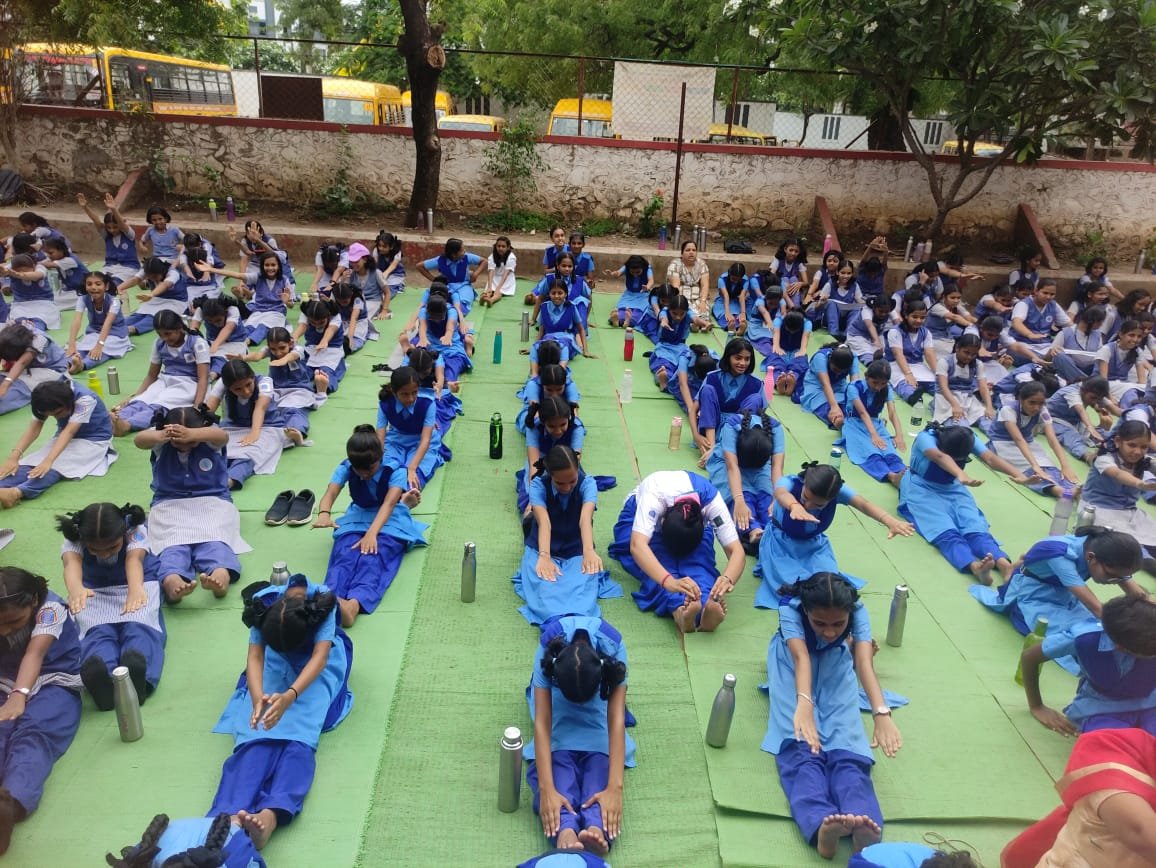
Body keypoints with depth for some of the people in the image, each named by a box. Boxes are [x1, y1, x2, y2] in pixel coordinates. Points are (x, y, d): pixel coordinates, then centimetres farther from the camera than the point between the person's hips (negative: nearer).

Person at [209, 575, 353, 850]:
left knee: (299, 730, -30)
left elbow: (320, 656, -36)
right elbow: (255, 656, -28)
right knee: (259, 728, -28)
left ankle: (272, 814, -53)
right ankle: (232, 814, -50)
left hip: (313, 661, -1)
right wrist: (257, 698, -49)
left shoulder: (322, 602, -25)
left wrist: (290, 696, -55)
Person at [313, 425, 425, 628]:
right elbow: (330, 493, -19)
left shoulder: (395, 470, -15)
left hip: (389, 521, -3)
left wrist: (372, 533, -48)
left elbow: (389, 504, -30)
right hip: (357, 518, 3)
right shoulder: (346, 468, -5)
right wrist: (324, 513, -45)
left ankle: (354, 605, -66)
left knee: (373, 559, -36)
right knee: (344, 557, -32)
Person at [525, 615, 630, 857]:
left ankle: (597, 829, -51)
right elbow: (542, 722, -42)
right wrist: (547, 789, -51)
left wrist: (615, 787, -51)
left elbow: (616, 719, -43)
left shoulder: (613, 649, -39)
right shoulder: (546, 653, -40)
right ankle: (565, 832, -52)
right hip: (556, 694, -1)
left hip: (601, 690, 1)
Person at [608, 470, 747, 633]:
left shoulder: (712, 501, -35)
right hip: (639, 517, -2)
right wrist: (669, 581, -73)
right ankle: (679, 610, -56)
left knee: (698, 561, -33)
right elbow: (637, 545, -56)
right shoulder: (654, 496, -42)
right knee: (660, 561, -36)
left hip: (693, 524, 2)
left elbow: (737, 551, -39)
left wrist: (727, 578, -62)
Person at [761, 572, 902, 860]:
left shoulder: (858, 611, -27)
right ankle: (821, 825, -52)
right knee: (801, 745, -30)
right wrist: (804, 704, -65)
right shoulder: (790, 608, -32)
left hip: (835, 663, 2)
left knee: (846, 744, -27)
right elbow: (801, 657, -46)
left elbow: (864, 662, -41)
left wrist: (881, 712, -59)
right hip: (792, 663, -1)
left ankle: (866, 827, -48)